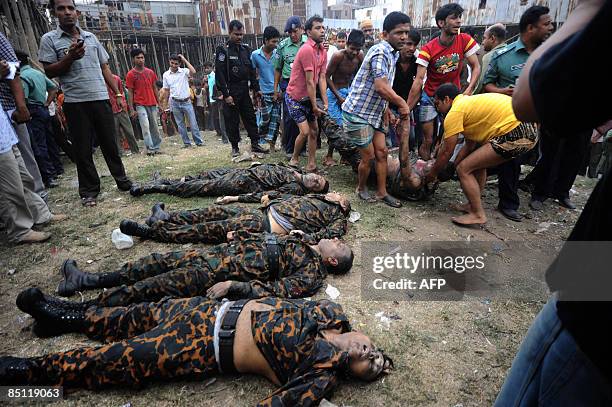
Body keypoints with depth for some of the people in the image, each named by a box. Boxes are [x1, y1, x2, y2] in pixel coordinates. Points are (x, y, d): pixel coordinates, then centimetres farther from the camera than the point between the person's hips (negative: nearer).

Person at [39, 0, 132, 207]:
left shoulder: (91, 37, 15)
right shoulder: (49, 39, 5)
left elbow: (104, 68, 16)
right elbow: (49, 72, 1)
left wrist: (118, 93, 9)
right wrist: (70, 58, -13)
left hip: (101, 98, 3)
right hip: (75, 102, -2)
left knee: (110, 143, 6)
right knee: (83, 148, 2)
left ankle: (121, 179, 17)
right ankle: (89, 191, 9)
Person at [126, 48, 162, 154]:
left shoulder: (150, 72, 9)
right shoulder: (130, 74, -2)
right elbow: (130, 92, -2)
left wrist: (159, 103, 11)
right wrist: (132, 109, -6)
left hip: (152, 104, 4)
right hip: (140, 105, -4)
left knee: (154, 126, 8)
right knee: (145, 126, -14)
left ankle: (156, 147, 17)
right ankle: (150, 148, -10)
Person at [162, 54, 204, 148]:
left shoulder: (184, 71, -2)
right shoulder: (166, 75, 4)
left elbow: (193, 72, -24)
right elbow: (166, 91, 9)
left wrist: (184, 60, -14)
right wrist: (165, 105, 8)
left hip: (186, 101, -2)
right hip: (175, 103, 2)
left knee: (193, 123, -2)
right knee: (180, 124, 6)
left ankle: (199, 142, 5)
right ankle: (186, 143, 14)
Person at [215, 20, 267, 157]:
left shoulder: (246, 49, 12)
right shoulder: (223, 50, -6)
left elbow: (252, 71, 15)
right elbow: (219, 74, -11)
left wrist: (256, 89, 8)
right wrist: (226, 94, -17)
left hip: (245, 91, 5)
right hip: (231, 92, -5)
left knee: (251, 118, 7)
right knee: (232, 121, 1)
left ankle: (255, 144, 15)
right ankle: (235, 147, 11)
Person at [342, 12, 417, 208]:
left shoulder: (392, 54, 12)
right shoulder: (380, 51, -18)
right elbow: (381, 87, -27)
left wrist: (388, 110, 13)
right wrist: (402, 103, -14)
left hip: (374, 113, 9)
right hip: (358, 113, -9)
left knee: (382, 152, 8)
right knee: (369, 156, 0)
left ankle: (381, 192, 20)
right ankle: (361, 189, 24)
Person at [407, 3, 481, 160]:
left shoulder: (465, 40, -9)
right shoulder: (428, 49, -17)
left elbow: (476, 67, -5)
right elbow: (418, 81, -22)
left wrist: (469, 90, -24)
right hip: (430, 97, -2)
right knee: (428, 141, -2)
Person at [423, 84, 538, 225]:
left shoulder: (455, 111, -5)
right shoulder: (469, 103, 23)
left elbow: (446, 152, -1)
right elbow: (470, 145, 25)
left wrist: (432, 173, 12)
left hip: (516, 133, -10)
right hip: (528, 129, 10)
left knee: (464, 169, -3)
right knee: (478, 162, 25)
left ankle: (478, 215, 3)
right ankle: (474, 205, 30)